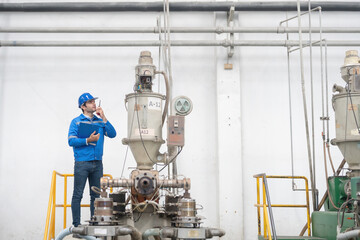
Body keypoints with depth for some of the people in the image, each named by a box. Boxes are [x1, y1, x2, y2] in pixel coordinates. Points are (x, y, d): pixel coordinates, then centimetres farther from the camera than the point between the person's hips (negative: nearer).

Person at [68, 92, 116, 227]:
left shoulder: (100, 121, 13)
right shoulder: (76, 122, 1)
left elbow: (112, 134, 0)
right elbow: (71, 141, -8)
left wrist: (103, 118, -5)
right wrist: (88, 140, -18)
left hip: (97, 163, 4)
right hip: (82, 163, -4)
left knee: (96, 195, 9)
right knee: (78, 195, -2)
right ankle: (76, 224, 4)